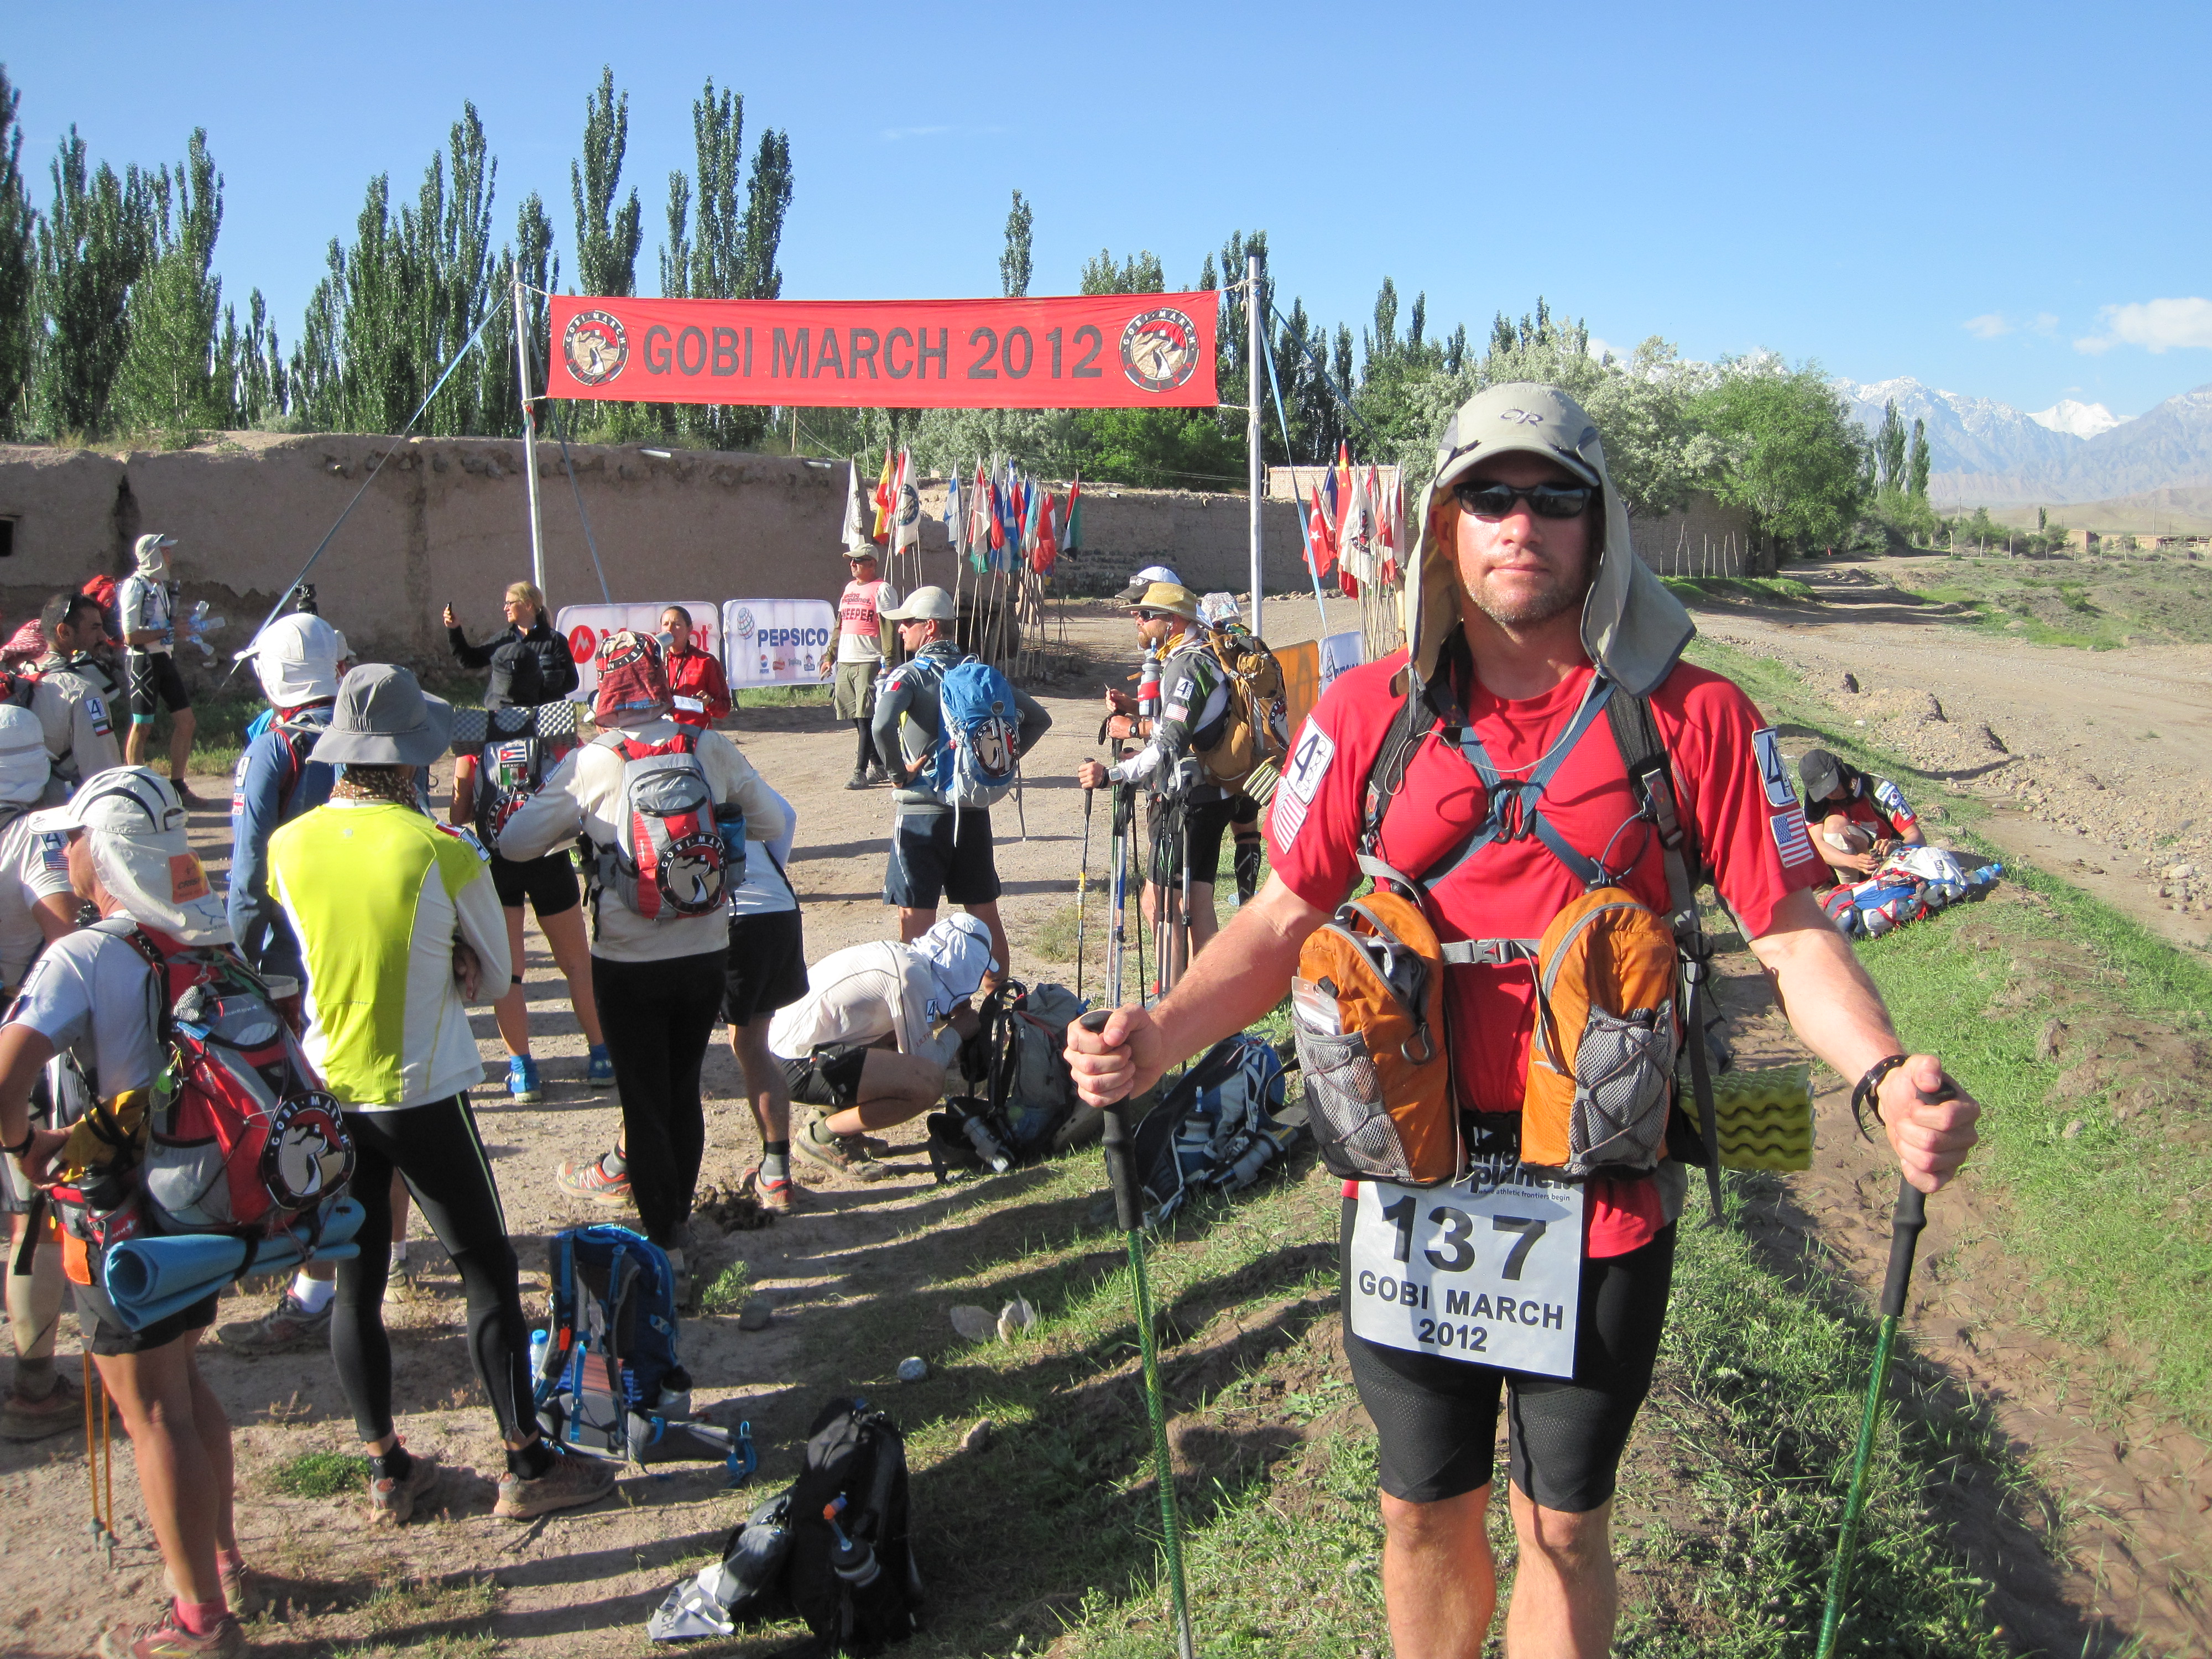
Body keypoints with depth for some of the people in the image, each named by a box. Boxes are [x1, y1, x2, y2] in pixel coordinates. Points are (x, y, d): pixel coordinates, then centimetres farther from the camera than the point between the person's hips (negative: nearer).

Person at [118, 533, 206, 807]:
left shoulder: (165, 586, 13)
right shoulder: (135, 587, -12)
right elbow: (131, 635, -17)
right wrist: (169, 630, -16)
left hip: (166, 658, 8)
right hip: (144, 661, -8)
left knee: (186, 720, 5)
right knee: (142, 727, 0)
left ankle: (178, 787, 15)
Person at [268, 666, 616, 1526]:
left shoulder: (287, 846, -4)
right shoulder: (442, 850, -16)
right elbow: (492, 972, -3)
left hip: (328, 1092, 4)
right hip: (423, 1094, -4)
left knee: (357, 1285, 13)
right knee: (488, 1273, 8)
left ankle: (388, 1472, 24)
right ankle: (528, 1467, 14)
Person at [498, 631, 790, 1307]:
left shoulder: (589, 764, -11)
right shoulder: (711, 749, -5)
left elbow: (514, 843, -3)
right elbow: (772, 823, 5)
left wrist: (576, 827, 13)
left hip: (628, 964, -3)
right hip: (706, 953, 3)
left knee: (644, 1100, 8)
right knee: (684, 1090, 20)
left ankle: (667, 1252, 10)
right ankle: (677, 1216, 35)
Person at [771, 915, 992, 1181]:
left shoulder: (894, 953, 14)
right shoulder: (913, 975, -14)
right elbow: (925, 1061, -9)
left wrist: (947, 1017, 16)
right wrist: (956, 1032, 9)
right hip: (797, 1065, -10)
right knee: (928, 1083, -20)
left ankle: (826, 1113, 16)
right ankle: (822, 1137, -4)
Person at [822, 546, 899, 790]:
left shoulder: (882, 590, -4)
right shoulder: (849, 588, 20)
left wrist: (887, 663, -17)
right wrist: (830, 655, 21)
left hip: (869, 662, -8)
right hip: (845, 662, 8)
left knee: (866, 717, -9)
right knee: (857, 718, 8)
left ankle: (860, 772, -9)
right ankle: (878, 765, 17)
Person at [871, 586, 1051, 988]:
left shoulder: (907, 676, -9)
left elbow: (882, 727, -28)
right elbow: (1038, 718, 12)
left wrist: (899, 772, -13)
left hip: (920, 810, -5)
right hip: (974, 808, 6)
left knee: (916, 918, 1)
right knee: (985, 914, 14)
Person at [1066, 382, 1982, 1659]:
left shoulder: (1694, 717, -7)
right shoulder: (1368, 714, -3)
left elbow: (1791, 930, -5)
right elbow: (1288, 917, 1)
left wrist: (1887, 1076, -23)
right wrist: (1159, 1037, -15)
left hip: (1604, 1199, -1)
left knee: (1565, 1524, 16)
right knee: (1426, 1512, 18)